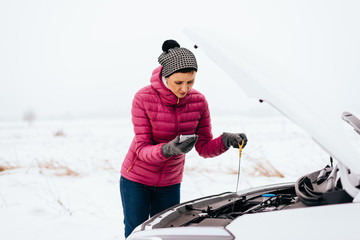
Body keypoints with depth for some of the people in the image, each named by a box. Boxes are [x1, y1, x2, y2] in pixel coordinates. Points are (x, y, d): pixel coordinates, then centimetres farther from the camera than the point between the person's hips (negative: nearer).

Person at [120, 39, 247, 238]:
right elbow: (142, 150, -22)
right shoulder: (143, 99, -22)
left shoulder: (198, 101, -13)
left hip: (170, 182, 3)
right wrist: (169, 149, -42)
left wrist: (225, 140, -28)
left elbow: (204, 148, -7)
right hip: (136, 178, -3)